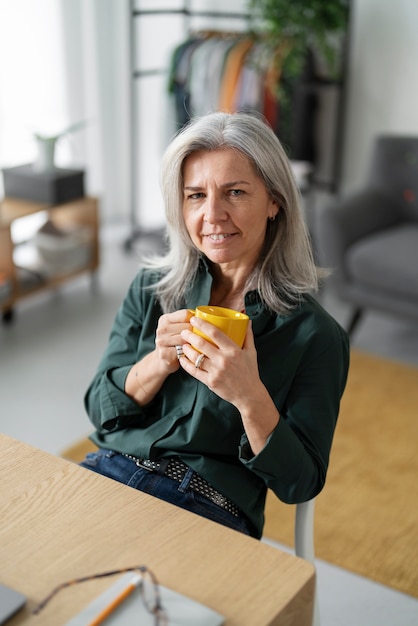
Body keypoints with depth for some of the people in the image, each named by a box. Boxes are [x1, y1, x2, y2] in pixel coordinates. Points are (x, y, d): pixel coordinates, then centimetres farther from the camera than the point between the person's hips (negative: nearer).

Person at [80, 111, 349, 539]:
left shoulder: (314, 334, -7)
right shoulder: (152, 287, 6)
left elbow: (300, 484, -6)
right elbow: (100, 410, 6)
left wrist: (250, 396, -23)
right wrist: (160, 363, -14)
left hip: (207, 508, -3)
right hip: (109, 470, 4)